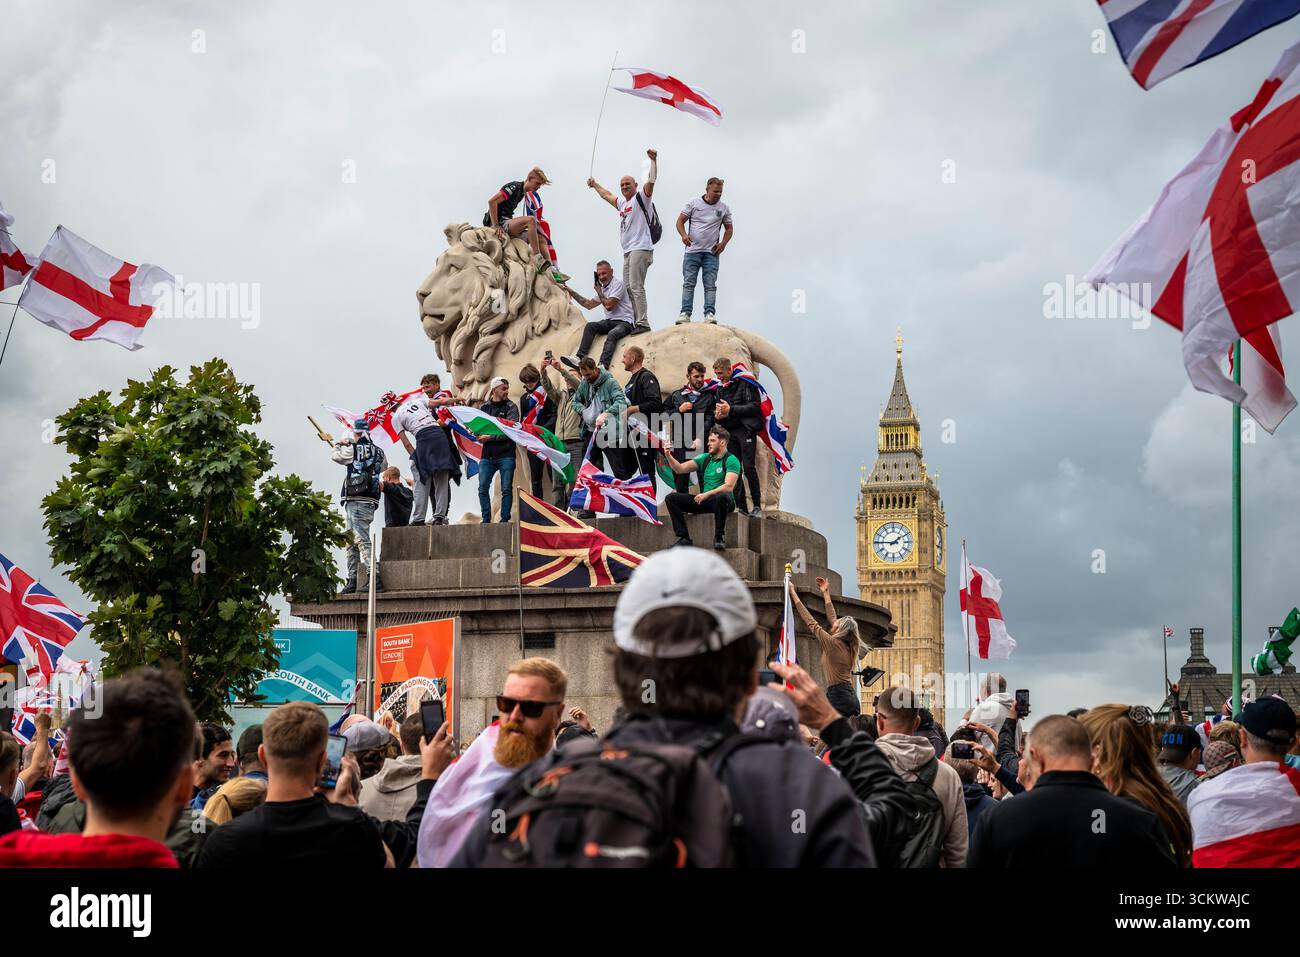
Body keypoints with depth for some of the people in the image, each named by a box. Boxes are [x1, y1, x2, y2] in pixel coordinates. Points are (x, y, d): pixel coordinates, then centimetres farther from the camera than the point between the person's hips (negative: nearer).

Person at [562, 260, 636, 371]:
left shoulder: (618, 283, -7)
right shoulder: (603, 288, 19)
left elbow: (609, 306, -15)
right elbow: (589, 304, 26)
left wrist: (599, 292, -2)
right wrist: (572, 293, 20)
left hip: (625, 322, -8)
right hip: (610, 321, 8)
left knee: (612, 334, -36)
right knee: (590, 326, -16)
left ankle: (603, 366, -56)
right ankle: (579, 359, -31)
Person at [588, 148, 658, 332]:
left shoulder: (641, 197, 0)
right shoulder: (622, 202, 24)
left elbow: (651, 181, -15)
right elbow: (607, 195, 43)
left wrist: (654, 160, -25)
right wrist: (595, 184, 55)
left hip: (640, 249, -9)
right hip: (628, 251, 9)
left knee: (636, 286, -17)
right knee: (627, 287, 6)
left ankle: (643, 322, -21)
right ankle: (634, 321, 6)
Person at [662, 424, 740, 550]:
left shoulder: (731, 460, -6)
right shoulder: (705, 458, 14)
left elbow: (729, 486, -19)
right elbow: (680, 469, 10)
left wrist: (707, 494, -28)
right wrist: (668, 456, -7)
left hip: (723, 501, -6)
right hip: (704, 500, 6)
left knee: (721, 496, -42)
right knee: (671, 498, -9)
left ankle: (719, 537, -25)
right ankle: (684, 538, -12)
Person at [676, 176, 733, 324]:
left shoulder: (724, 208, 8)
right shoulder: (693, 203, 3)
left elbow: (729, 229, 16)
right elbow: (680, 221, 3)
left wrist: (723, 243, -3)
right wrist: (684, 235, -17)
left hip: (711, 253, 1)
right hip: (692, 251, -1)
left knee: (710, 285, -5)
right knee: (688, 283, -4)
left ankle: (710, 314, -8)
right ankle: (685, 313, -5)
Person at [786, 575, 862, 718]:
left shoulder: (832, 643, -5)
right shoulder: (847, 646, 15)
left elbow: (811, 622, 2)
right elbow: (832, 618, 28)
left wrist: (793, 594, 10)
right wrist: (826, 594, 37)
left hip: (839, 697, -8)